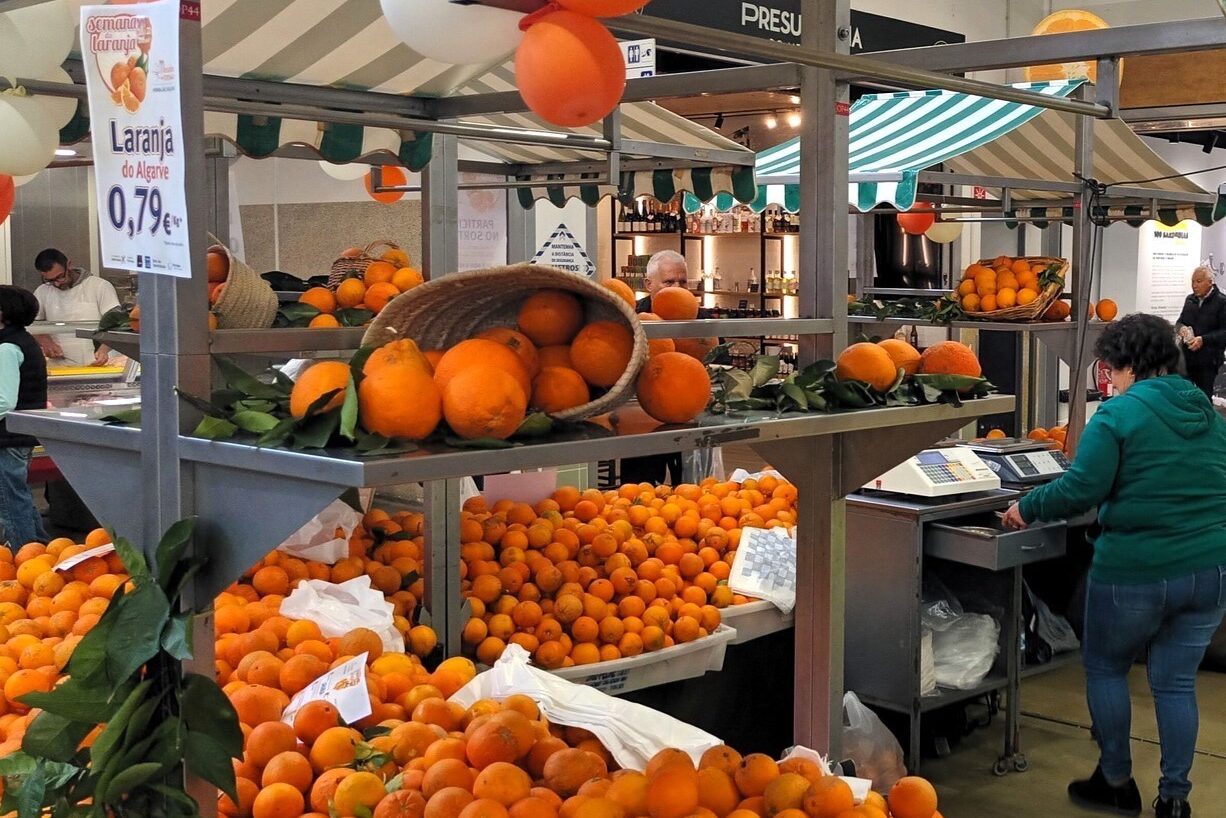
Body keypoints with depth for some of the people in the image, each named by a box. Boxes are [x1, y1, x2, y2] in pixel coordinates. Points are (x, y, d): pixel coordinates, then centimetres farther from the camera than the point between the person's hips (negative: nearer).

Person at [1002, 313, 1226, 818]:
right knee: (1176, 681, 14)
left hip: (1136, 572, -6)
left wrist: (1027, 508, -4)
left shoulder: (1118, 415, -11)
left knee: (1105, 668, 15)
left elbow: (1081, 490, -17)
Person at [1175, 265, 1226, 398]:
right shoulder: (1190, 300, 11)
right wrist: (1181, 328, -5)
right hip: (1187, 357, 5)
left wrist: (1204, 340, -22)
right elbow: (1180, 321, 19)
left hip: (1208, 361, -5)